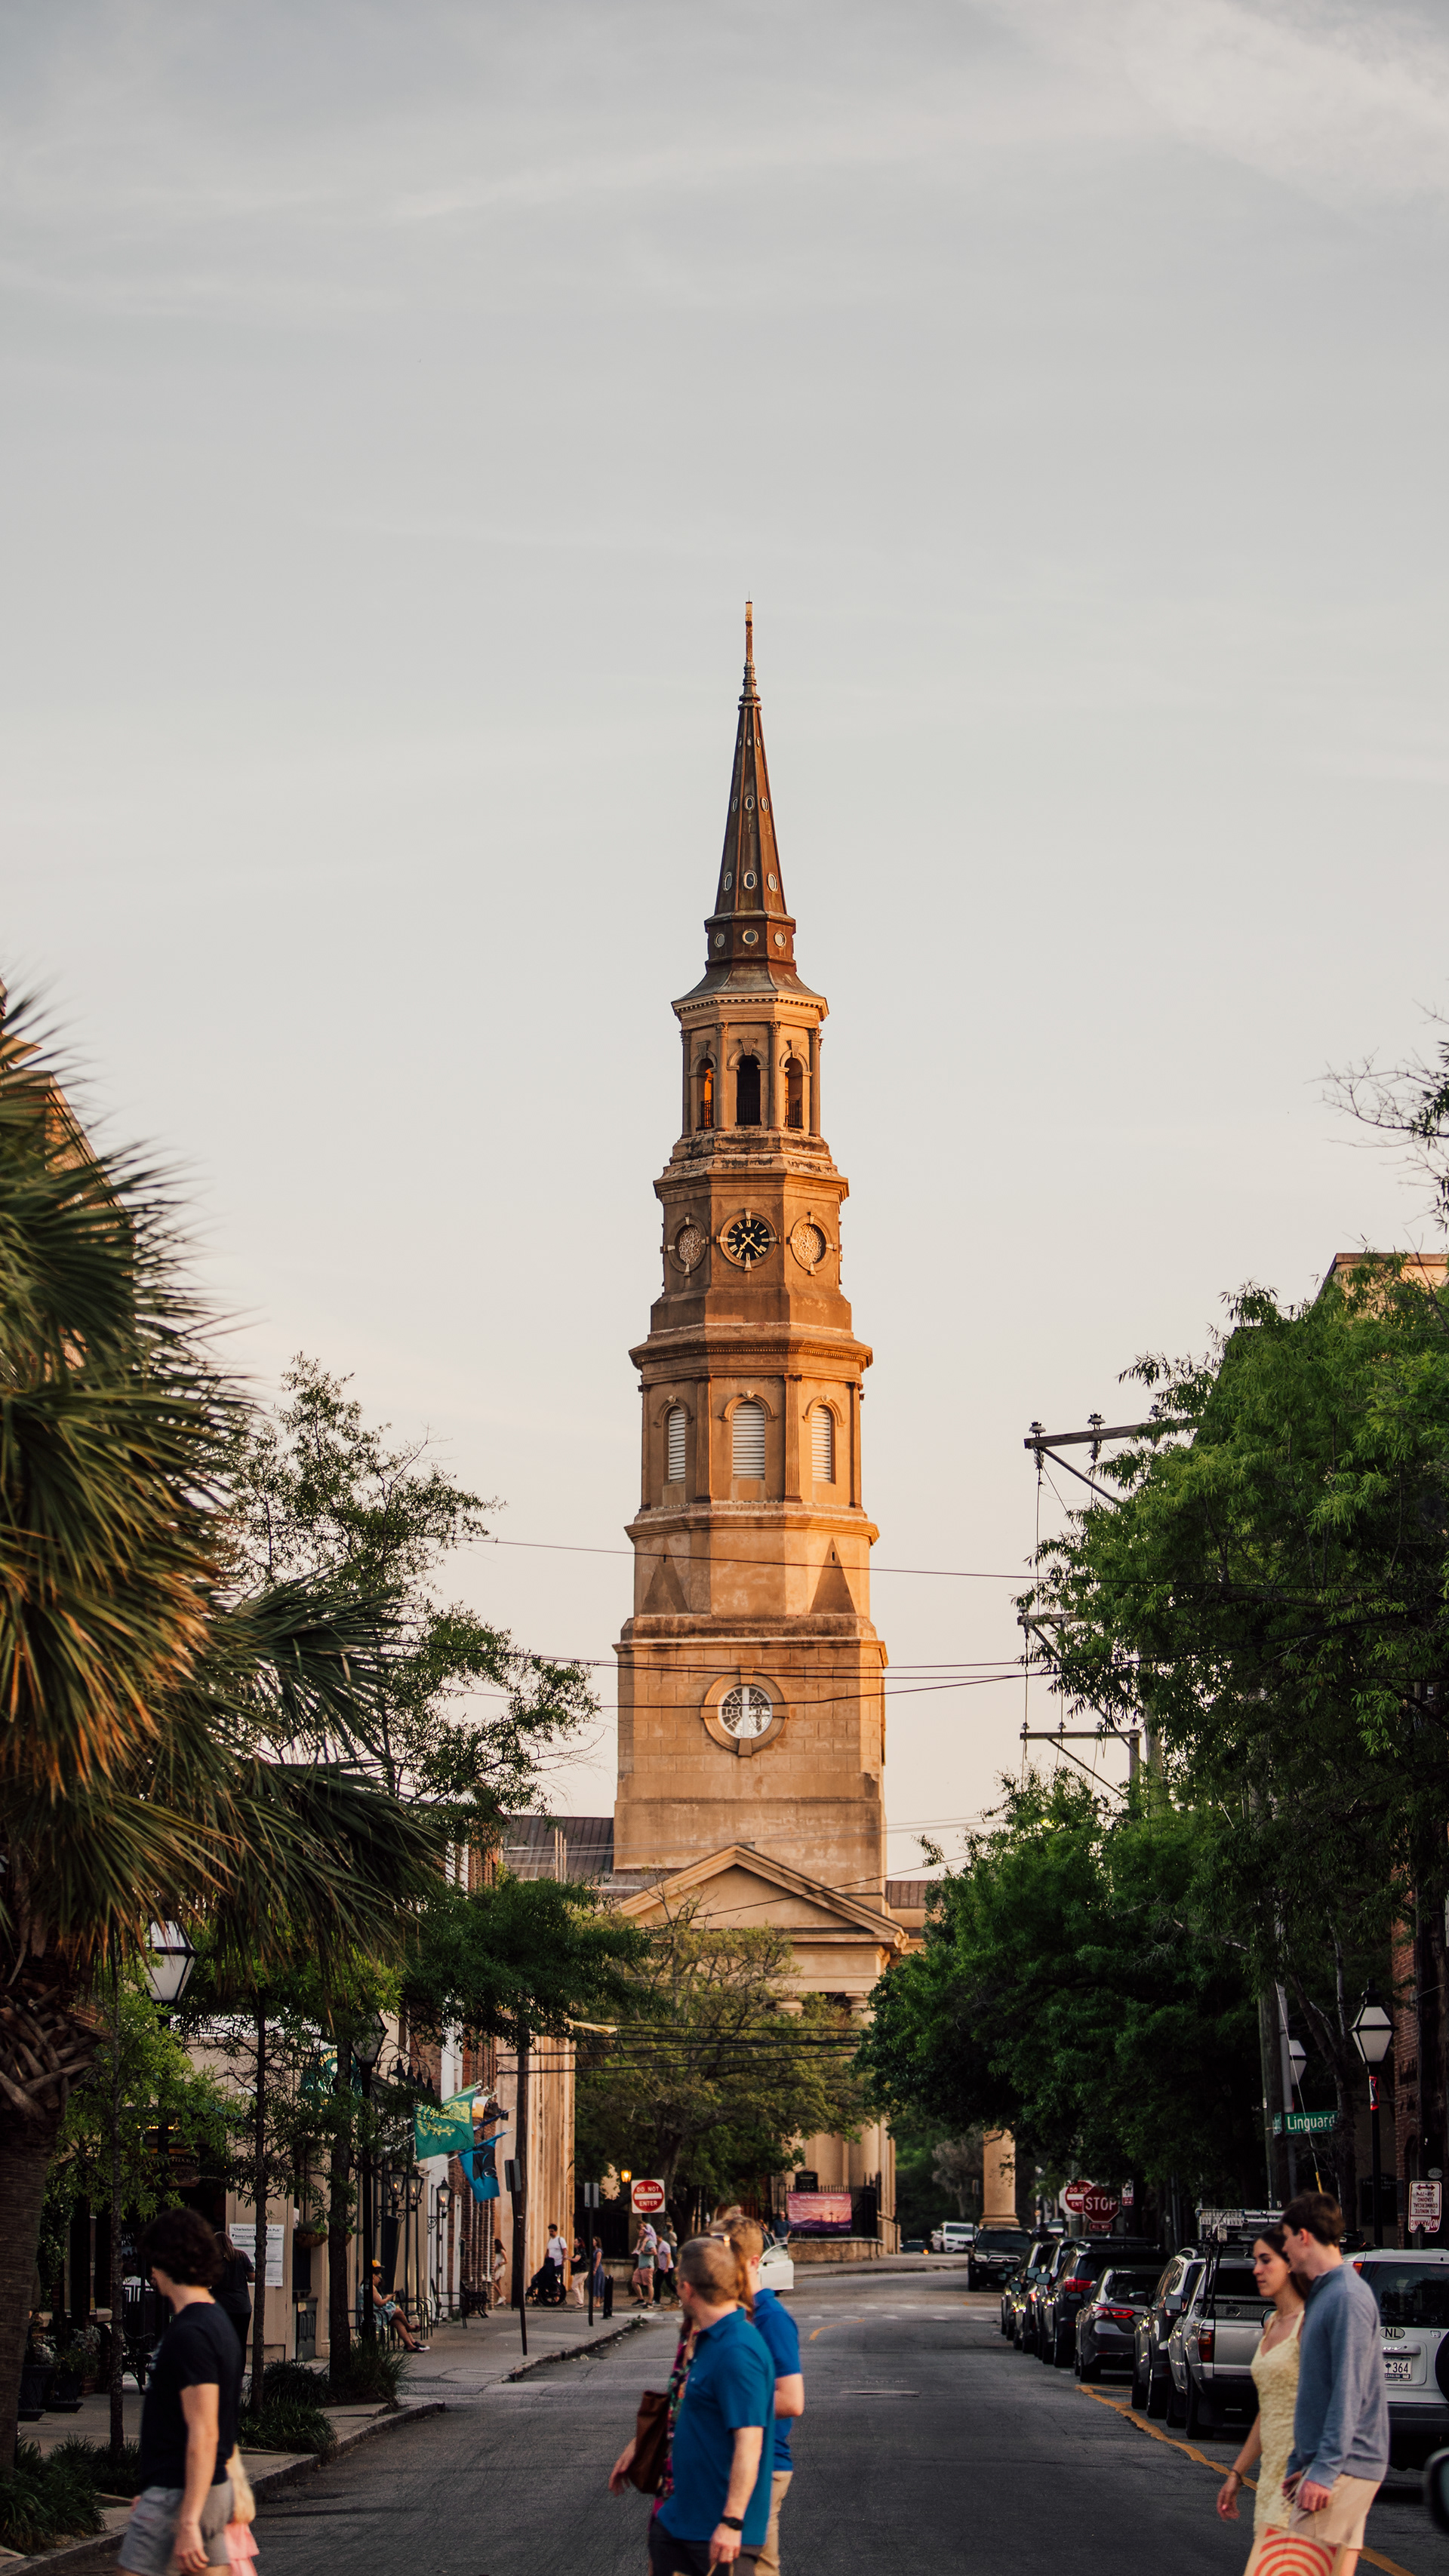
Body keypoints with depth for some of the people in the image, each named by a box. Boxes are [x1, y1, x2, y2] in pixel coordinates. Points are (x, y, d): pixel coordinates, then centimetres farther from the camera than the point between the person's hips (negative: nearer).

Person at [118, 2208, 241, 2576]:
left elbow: (204, 2434, -24)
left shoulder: (189, 2336, -19)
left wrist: (188, 2522, -25)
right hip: (212, 2490, 9)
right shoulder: (217, 2322, 12)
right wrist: (152, 2494, 27)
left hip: (181, 2495, -9)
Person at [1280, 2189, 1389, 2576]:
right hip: (1332, 2463, 10)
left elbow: (1349, 2393, -20)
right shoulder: (1322, 2295, 18)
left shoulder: (1349, 2297, -14)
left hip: (1345, 2466, -10)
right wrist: (1300, 2464, 23)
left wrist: (1324, 2471, -23)